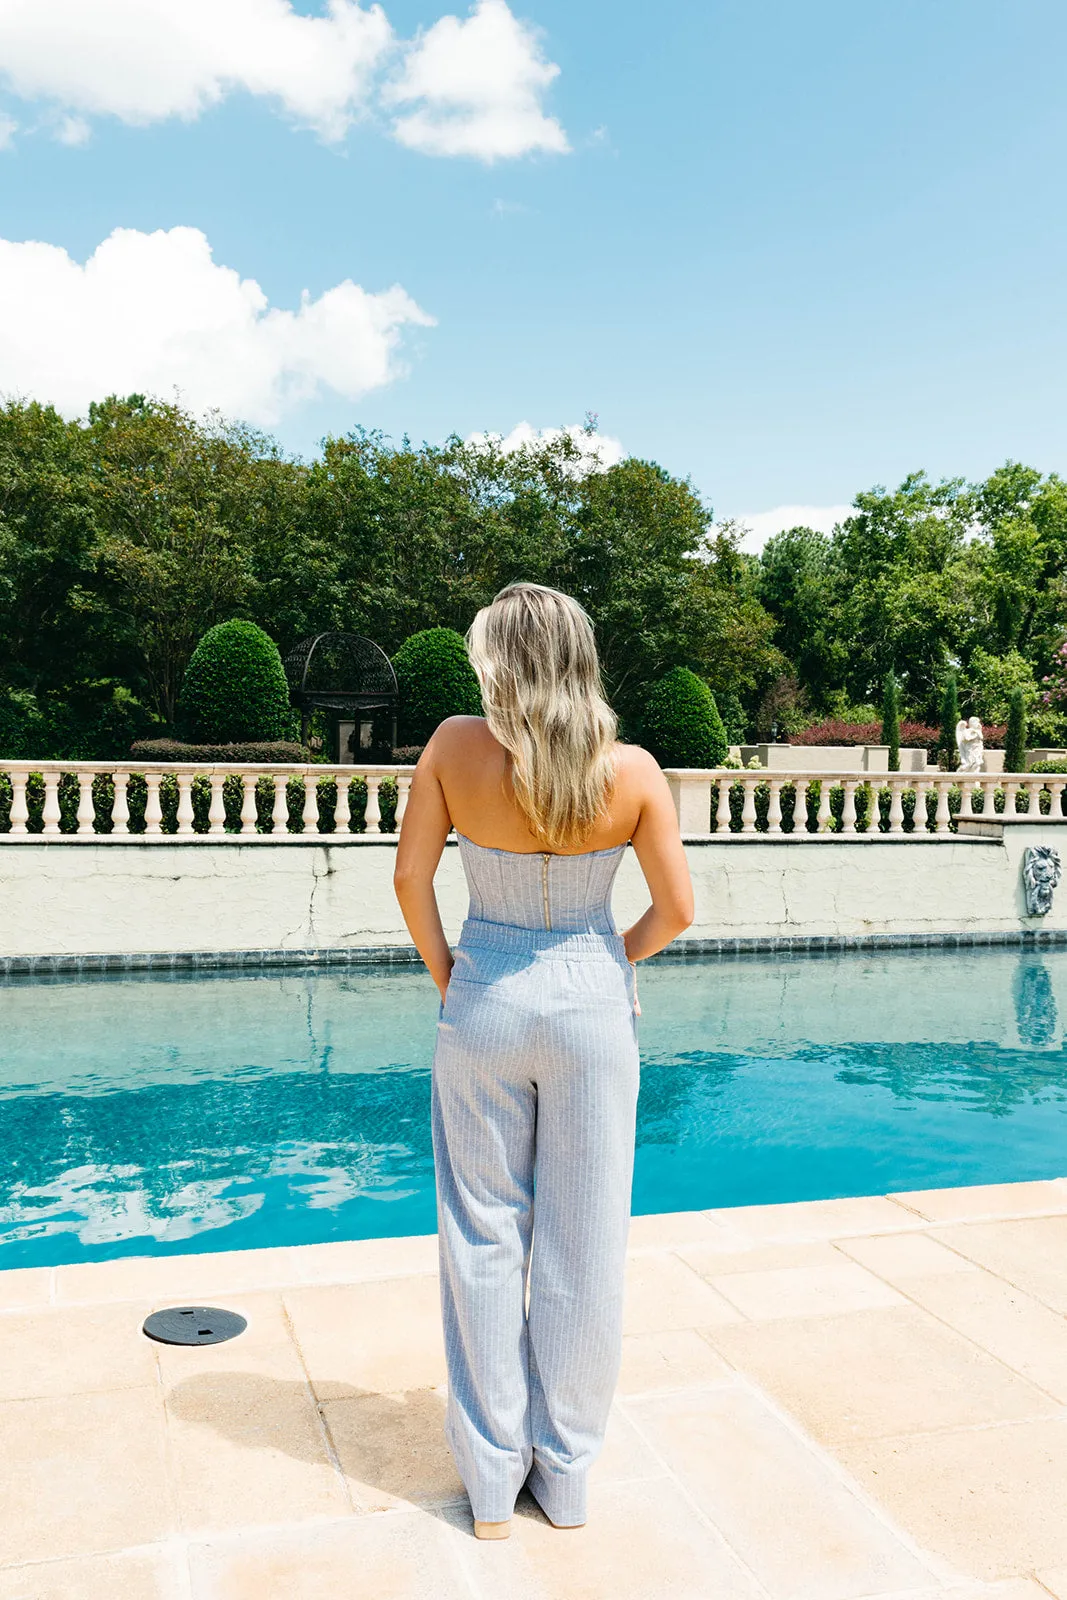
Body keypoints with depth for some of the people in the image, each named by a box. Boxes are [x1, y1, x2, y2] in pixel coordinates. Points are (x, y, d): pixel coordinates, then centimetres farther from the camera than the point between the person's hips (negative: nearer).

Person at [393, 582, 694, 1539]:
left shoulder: (457, 747, -10)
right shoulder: (631, 770, -9)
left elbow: (411, 877, -5)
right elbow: (676, 910, -5)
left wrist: (444, 973, 9)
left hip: (485, 1004, 0)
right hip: (591, 1007, 0)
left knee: (485, 1241, 12)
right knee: (584, 1245, 12)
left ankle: (493, 1483, 24)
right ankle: (566, 1476, 27)